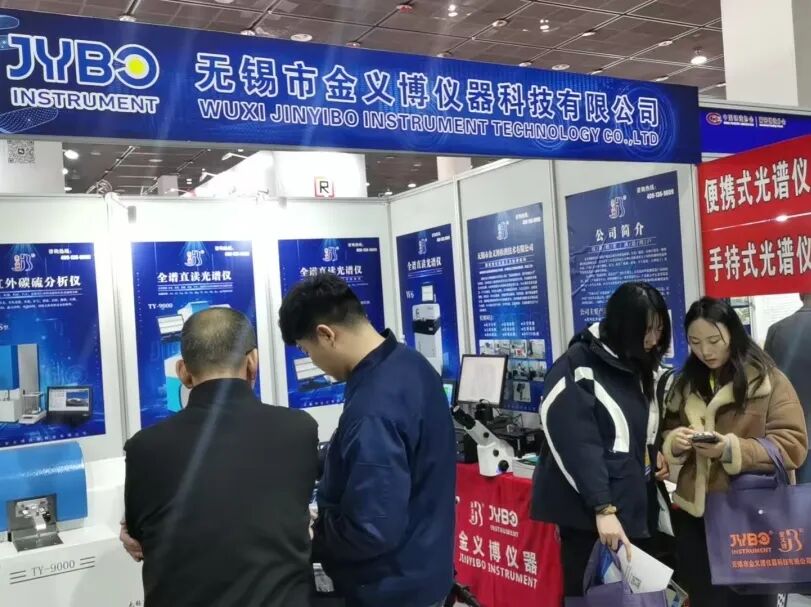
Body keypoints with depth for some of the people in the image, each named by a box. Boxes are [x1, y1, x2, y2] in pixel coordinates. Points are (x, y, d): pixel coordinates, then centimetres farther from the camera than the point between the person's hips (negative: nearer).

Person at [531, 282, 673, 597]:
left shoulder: (641, 365, 10)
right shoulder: (577, 368, -14)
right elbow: (578, 446, -20)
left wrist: (659, 454, 4)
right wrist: (603, 508, -23)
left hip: (634, 505, 7)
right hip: (589, 511, -7)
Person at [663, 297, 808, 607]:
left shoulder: (769, 380, -6)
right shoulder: (685, 382, 8)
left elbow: (793, 446, -11)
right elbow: (666, 434, 15)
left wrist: (732, 449, -24)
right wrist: (674, 442, -9)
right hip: (694, 515, 4)